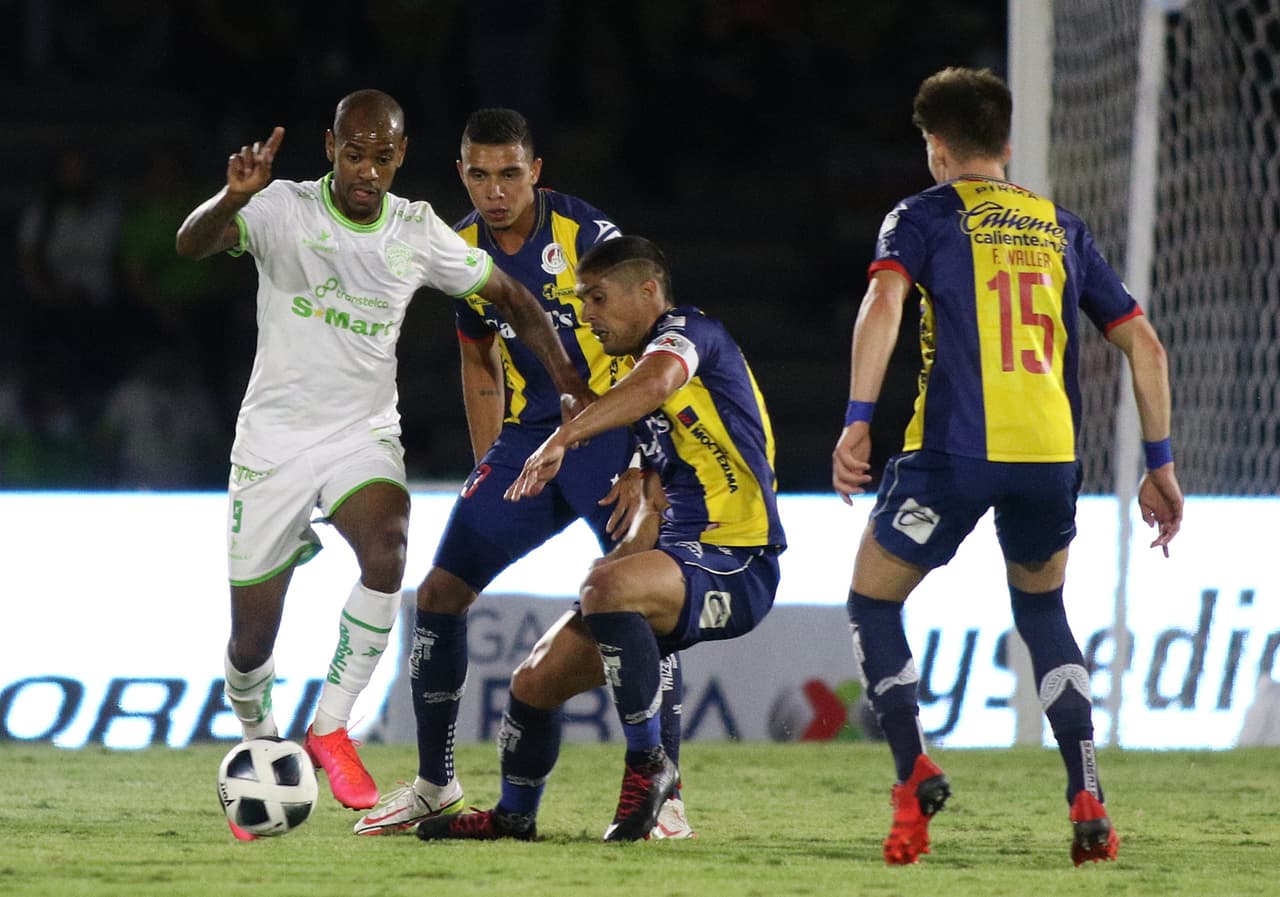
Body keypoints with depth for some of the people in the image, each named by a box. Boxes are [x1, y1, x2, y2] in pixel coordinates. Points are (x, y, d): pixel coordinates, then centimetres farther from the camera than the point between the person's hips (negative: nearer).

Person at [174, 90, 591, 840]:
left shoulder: (420, 234, -3)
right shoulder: (284, 209, -12)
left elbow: (511, 297, 10)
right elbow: (191, 244, -31)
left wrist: (571, 383, -1)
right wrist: (232, 198, -53)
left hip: (364, 439, 2)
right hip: (274, 440, -1)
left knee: (387, 551, -31)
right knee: (251, 645, 2)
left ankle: (332, 729, -16)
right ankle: (259, 744, 36)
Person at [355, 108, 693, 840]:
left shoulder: (588, 235, -16)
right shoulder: (465, 250, 2)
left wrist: (643, 469, -19)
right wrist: (489, 473, 12)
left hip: (611, 437, -6)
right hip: (526, 442, 6)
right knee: (439, 593, -1)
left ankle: (664, 798, -9)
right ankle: (435, 784, 13)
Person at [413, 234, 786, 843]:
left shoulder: (686, 330, -7)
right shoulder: (642, 363, 22)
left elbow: (655, 383, -33)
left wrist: (563, 439, -38)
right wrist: (628, 554, 6)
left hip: (737, 566, -10)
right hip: (681, 560, 10)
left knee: (607, 588, -37)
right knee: (536, 679, 6)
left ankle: (648, 764, -23)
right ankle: (513, 817, 29)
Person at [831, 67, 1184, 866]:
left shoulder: (925, 216, 9)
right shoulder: (1062, 228, 21)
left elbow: (884, 304, -12)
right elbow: (1145, 345, 18)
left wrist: (858, 421, -17)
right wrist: (1160, 464, 23)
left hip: (956, 448, -4)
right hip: (1053, 452, 4)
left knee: (873, 600, 16)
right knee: (1042, 607, 26)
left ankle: (914, 770, -7)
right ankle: (1087, 800, 9)